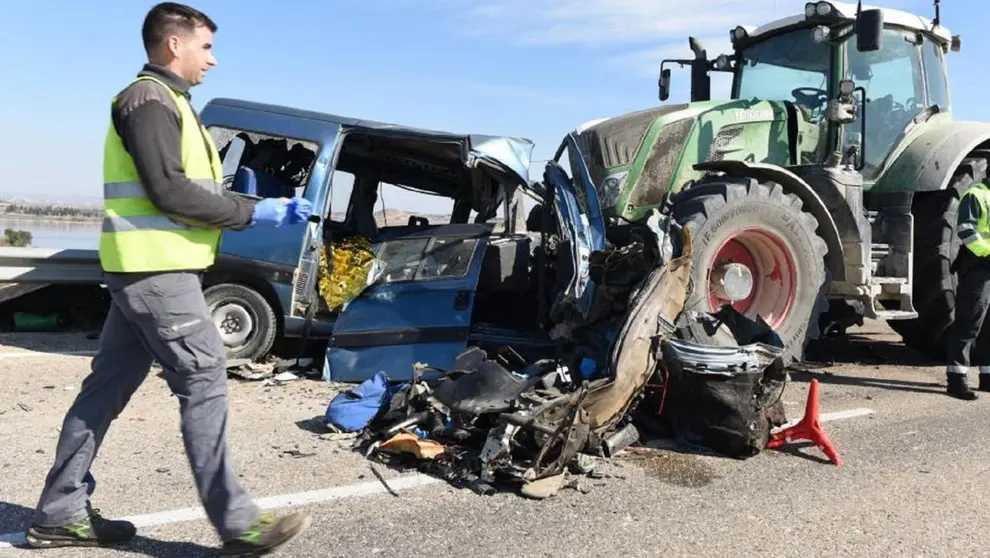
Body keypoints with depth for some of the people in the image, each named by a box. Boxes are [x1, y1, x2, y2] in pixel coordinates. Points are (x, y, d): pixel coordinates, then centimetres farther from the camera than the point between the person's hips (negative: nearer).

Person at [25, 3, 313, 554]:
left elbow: (190, 188, 18)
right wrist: (253, 212, -13)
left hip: (148, 268, 10)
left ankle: (61, 513, 22)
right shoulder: (149, 98, -9)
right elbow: (169, 191, -19)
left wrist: (264, 207, 9)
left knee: (108, 387, 12)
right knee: (204, 379, -9)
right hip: (155, 269, -10)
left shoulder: (164, 102, 22)